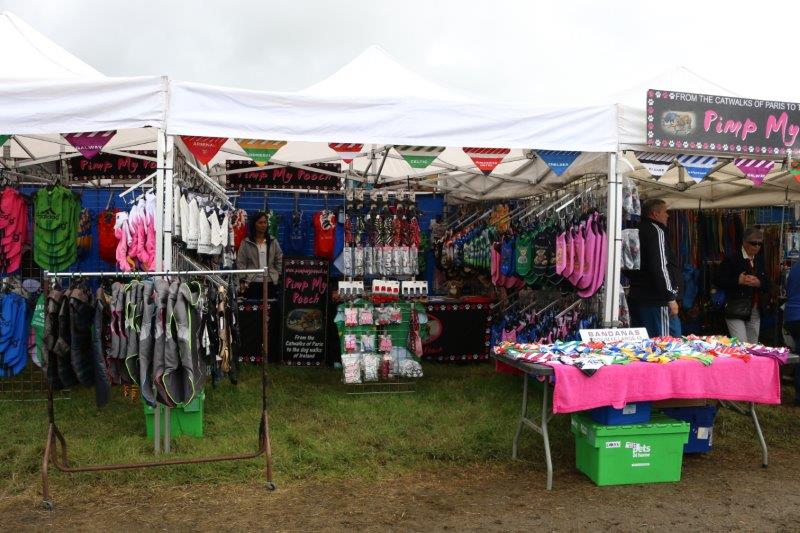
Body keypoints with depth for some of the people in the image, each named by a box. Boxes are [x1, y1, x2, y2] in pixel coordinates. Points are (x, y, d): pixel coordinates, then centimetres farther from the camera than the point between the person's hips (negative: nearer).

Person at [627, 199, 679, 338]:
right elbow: (660, 267, -18)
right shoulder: (656, 231, -9)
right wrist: (671, 297, -16)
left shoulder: (637, 231, 18)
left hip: (635, 297, 9)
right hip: (654, 299, -9)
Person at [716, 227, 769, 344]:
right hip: (736, 311, -6)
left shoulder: (760, 260, 12)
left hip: (755, 312, 6)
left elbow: (767, 286, 13)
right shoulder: (731, 259, -5)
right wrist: (738, 281, -20)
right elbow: (719, 281, -9)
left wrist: (758, 283, -9)